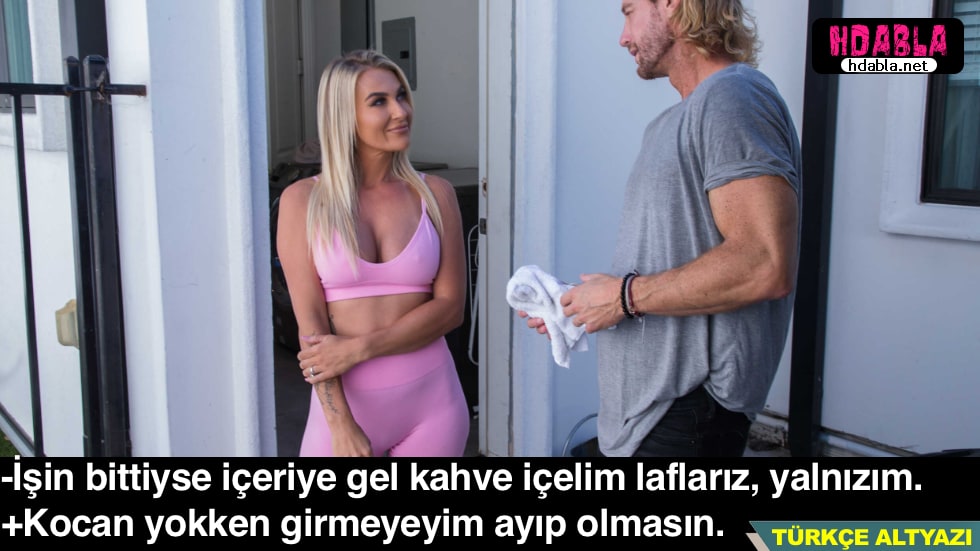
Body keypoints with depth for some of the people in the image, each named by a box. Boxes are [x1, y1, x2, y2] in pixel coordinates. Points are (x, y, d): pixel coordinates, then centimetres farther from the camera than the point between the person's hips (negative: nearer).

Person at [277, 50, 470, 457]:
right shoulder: (303, 201, -3)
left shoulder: (434, 194, 1)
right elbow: (310, 323, -8)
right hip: (343, 400, -1)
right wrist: (342, 427, -14)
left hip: (431, 400, 2)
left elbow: (450, 307, -4)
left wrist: (358, 349, -14)